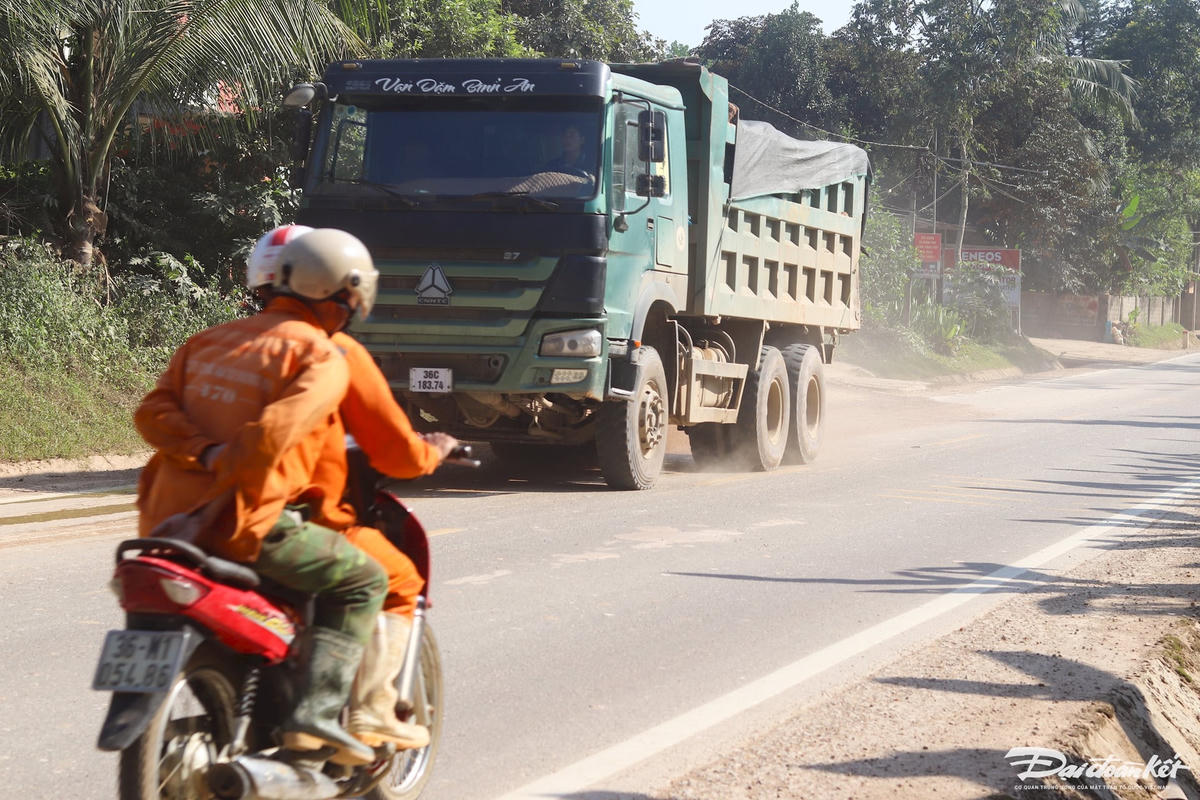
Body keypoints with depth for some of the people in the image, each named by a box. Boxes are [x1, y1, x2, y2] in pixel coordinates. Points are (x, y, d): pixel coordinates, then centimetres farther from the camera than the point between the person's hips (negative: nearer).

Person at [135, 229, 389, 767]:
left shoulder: (209, 340, 16)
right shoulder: (322, 358, -5)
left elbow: (153, 412, 3)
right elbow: (275, 430, -22)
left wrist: (208, 454, -8)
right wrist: (219, 495, -18)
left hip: (173, 515, 7)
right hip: (253, 521, -7)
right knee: (362, 583, 6)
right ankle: (316, 710, -9)